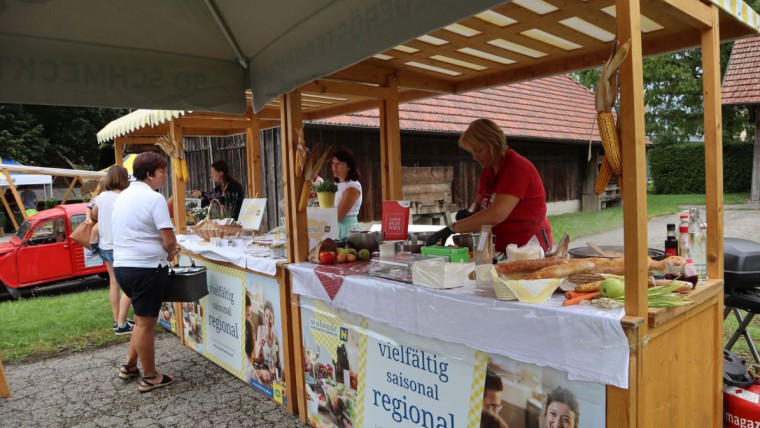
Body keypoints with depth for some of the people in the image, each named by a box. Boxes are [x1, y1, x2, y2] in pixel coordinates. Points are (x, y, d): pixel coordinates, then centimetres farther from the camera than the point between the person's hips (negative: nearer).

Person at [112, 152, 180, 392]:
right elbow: (169, 239, -19)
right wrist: (170, 253, 3)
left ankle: (129, 366, 31)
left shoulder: (123, 196, 13)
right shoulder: (154, 198, -14)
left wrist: (166, 249, 20)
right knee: (145, 323, 2)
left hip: (122, 265, 9)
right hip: (146, 267, -8)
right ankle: (149, 378, 15)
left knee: (143, 318, 23)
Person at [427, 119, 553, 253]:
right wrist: (470, 214, -7)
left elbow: (496, 215, -25)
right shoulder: (488, 170, 10)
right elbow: (478, 203, 17)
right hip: (502, 249, 7)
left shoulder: (517, 168, -16)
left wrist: (452, 228, -24)